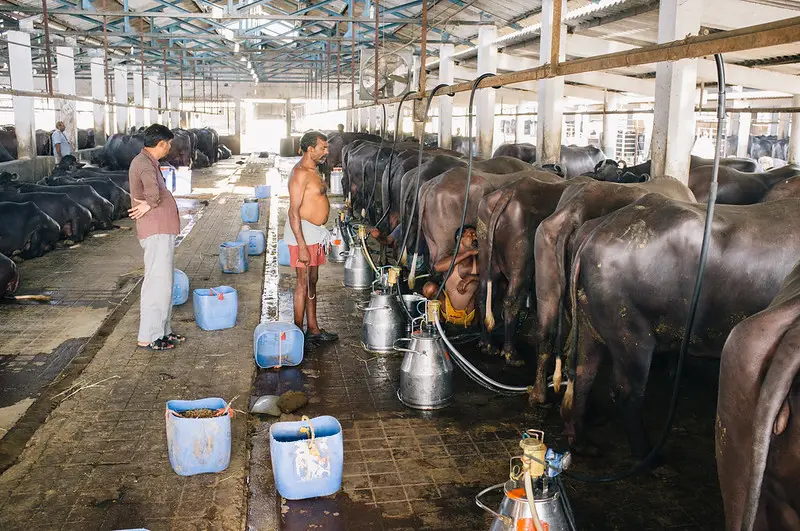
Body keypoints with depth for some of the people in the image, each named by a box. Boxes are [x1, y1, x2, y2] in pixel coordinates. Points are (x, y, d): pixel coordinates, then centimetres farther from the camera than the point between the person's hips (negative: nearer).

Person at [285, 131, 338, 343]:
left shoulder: (313, 170, 15)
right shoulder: (300, 173, -17)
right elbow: (294, 212, -21)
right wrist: (301, 246, -25)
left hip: (315, 233, 10)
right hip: (303, 233, -10)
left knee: (312, 281, 14)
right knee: (304, 283, -4)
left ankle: (313, 328, 23)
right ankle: (298, 332, 4)